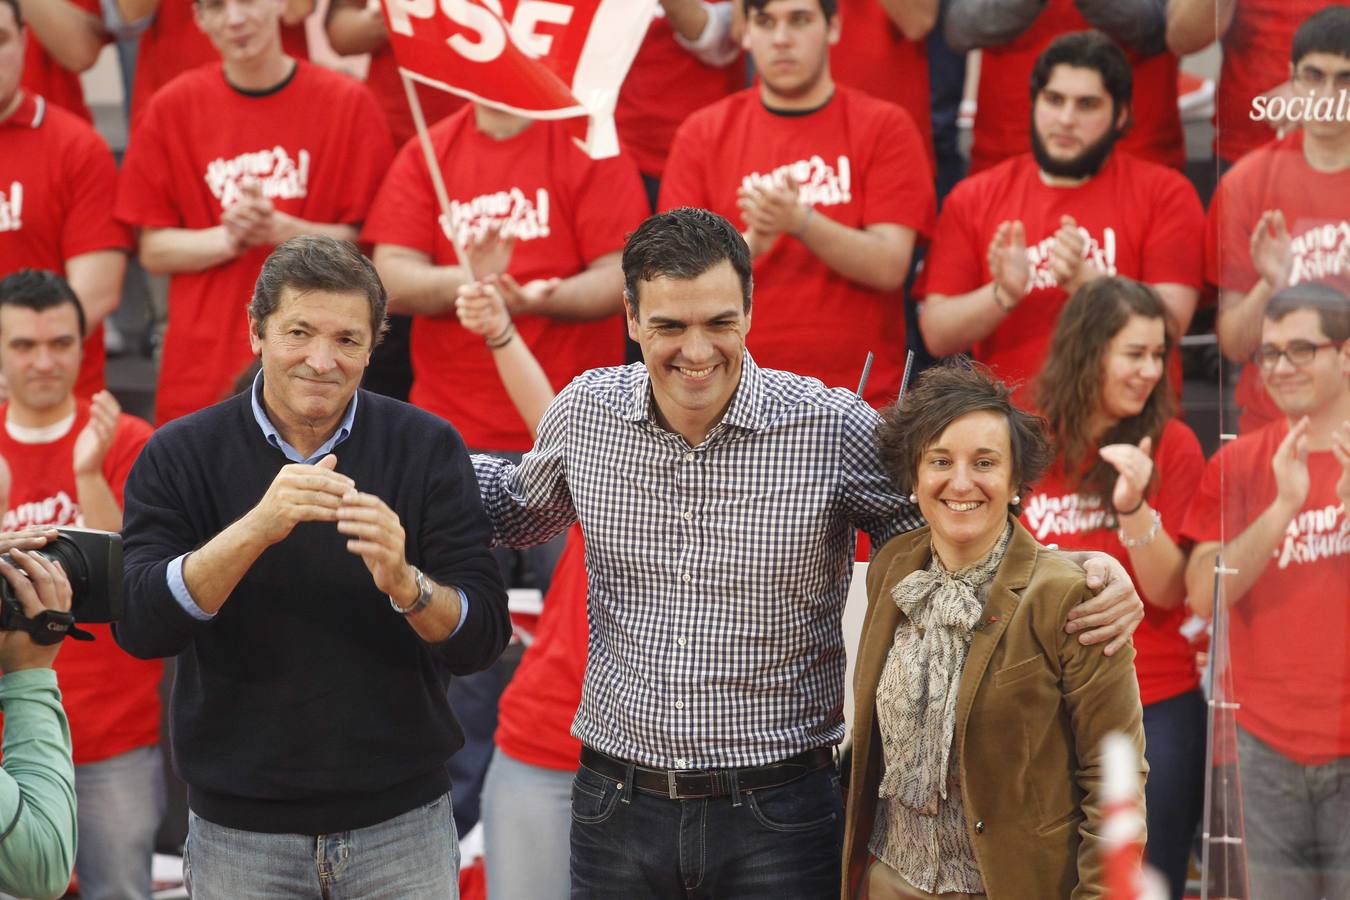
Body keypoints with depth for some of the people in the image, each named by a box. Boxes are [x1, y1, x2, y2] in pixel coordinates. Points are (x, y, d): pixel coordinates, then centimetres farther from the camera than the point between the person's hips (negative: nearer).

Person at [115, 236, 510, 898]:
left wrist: (405, 582, -27)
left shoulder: (427, 447, -3)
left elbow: (482, 640, -7)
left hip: (402, 823, 0)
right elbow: (140, 627, -16)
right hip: (239, 832, 0)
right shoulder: (180, 456, -4)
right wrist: (256, 527, -28)